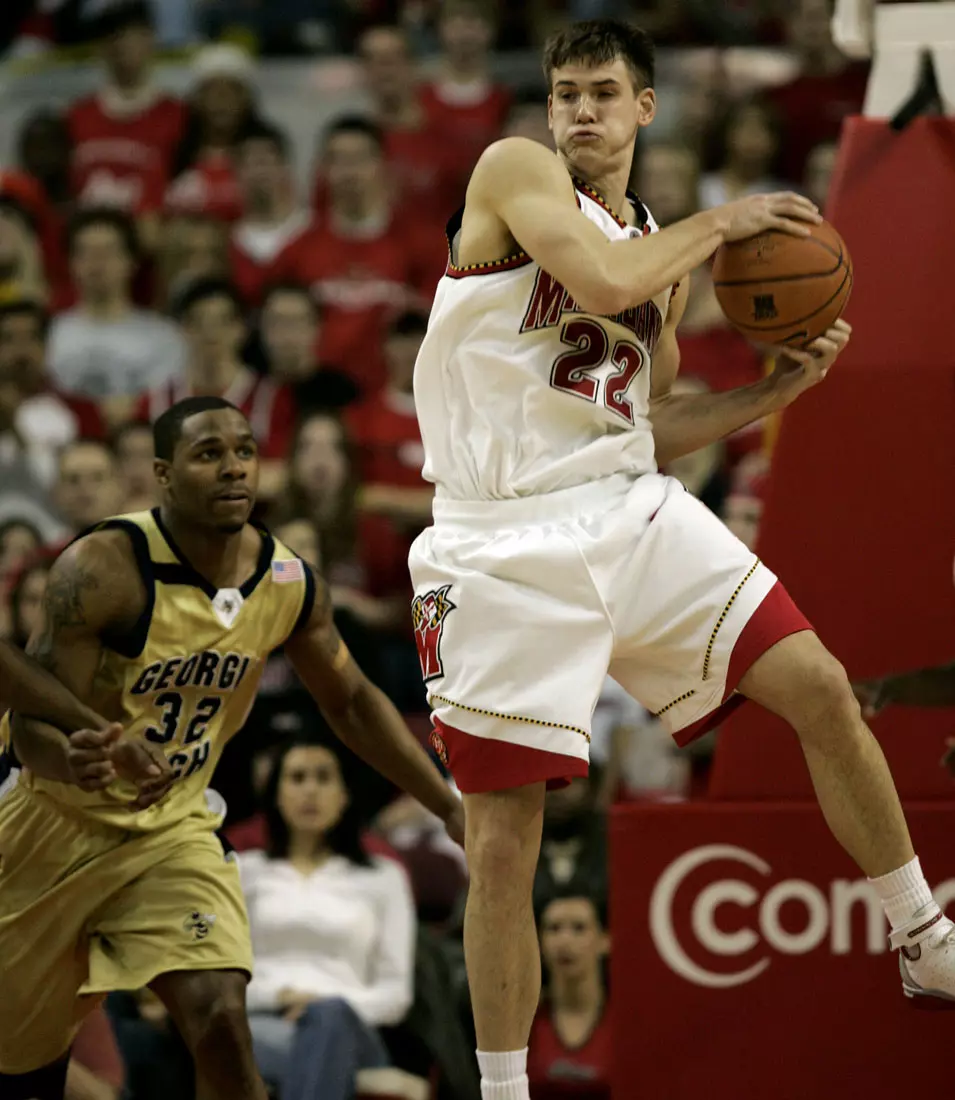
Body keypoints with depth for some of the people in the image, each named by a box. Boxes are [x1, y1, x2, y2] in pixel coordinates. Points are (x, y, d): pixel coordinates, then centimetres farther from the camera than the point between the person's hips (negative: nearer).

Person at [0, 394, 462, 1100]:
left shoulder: (290, 585, -7)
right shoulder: (105, 570, -24)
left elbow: (351, 703, 11)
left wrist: (452, 807, 7)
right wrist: (100, 761, -48)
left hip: (171, 830, 3)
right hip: (57, 822, -3)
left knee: (221, 1022, -21)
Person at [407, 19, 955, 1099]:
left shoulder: (665, 250, 16)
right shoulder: (515, 169, -4)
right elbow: (603, 280, -22)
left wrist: (785, 384, 10)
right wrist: (721, 221, -9)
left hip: (634, 512, 6)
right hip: (509, 543, -6)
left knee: (820, 688, -2)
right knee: (501, 849, -4)